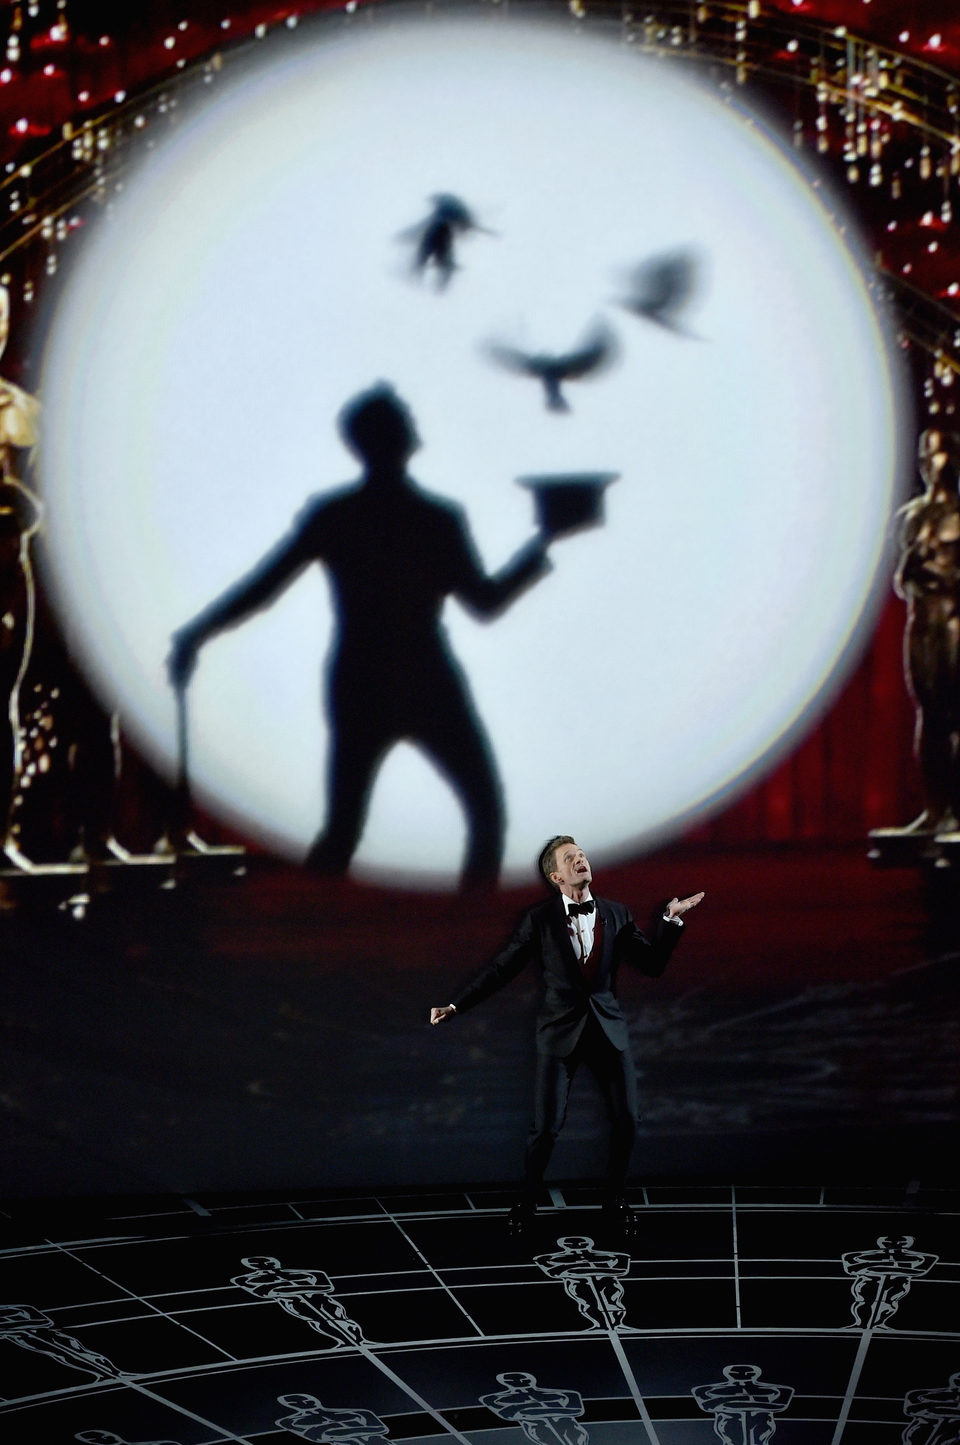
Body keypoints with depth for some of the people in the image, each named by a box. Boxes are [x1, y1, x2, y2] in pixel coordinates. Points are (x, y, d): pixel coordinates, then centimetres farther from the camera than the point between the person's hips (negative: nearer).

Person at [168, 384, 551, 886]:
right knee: (486, 809, 13)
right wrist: (537, 552, 9)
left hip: (357, 691, 3)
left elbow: (258, 589, -5)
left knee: (341, 831, 12)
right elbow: (485, 603, -4)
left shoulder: (329, 516, -4)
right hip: (428, 689, -3)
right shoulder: (437, 519, -10)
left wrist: (194, 636, 4)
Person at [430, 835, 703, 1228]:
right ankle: (527, 1202, 17)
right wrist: (456, 1005, -5)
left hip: (608, 1029, 3)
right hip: (560, 1032, -3)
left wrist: (671, 920, -5)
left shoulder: (616, 914, 6)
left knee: (626, 1121, 1)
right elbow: (501, 968, 0)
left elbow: (652, 964, 6)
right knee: (547, 1126, -5)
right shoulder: (539, 920, -1)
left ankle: (614, 1200, 21)